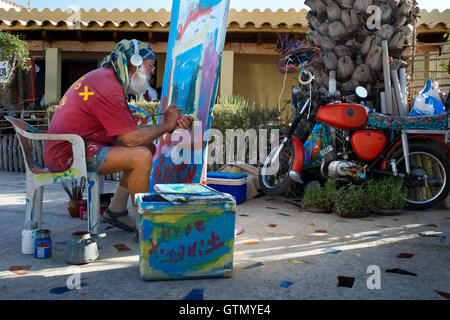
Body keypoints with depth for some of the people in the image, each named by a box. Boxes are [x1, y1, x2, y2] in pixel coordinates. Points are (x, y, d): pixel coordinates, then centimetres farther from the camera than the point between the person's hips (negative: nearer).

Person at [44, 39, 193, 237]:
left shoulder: (103, 77, 13)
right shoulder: (108, 86, -20)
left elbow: (129, 130, 9)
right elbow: (132, 138, -22)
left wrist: (172, 125, -1)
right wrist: (167, 125, -6)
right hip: (68, 155, -11)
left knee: (149, 147, 9)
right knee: (141, 156, -23)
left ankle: (116, 211, 12)